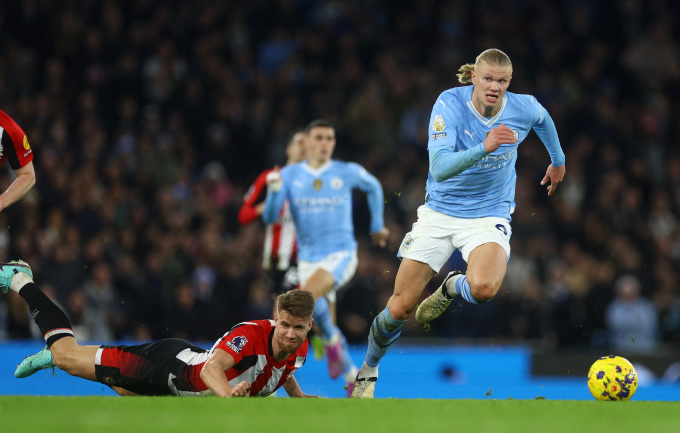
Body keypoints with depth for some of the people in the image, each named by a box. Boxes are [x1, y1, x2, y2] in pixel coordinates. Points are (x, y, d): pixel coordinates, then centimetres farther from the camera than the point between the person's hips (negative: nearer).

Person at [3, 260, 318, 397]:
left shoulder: (300, 350, -14)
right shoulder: (251, 335, -38)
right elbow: (212, 368, -53)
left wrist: (298, 397, 3)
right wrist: (227, 393, -71)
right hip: (170, 363, -6)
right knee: (68, 357, 8)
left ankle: (51, 357, 56)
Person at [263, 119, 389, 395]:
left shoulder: (348, 172, -1)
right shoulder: (289, 175, 0)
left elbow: (373, 186, 20)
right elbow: (269, 218, -6)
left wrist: (377, 225, 25)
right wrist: (274, 190, -24)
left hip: (341, 255, -3)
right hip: (308, 259, 3)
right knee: (323, 326, 6)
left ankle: (332, 340, -6)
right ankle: (352, 375, 25)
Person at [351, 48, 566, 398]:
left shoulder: (524, 108, -11)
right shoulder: (450, 104, -19)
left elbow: (543, 119, 17)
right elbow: (439, 169, -31)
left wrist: (558, 160, 30)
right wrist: (484, 148, -45)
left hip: (489, 217, 0)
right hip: (439, 212, 0)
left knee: (483, 288, -32)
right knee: (400, 308, -2)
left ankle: (453, 287, 6)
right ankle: (368, 370, 28)